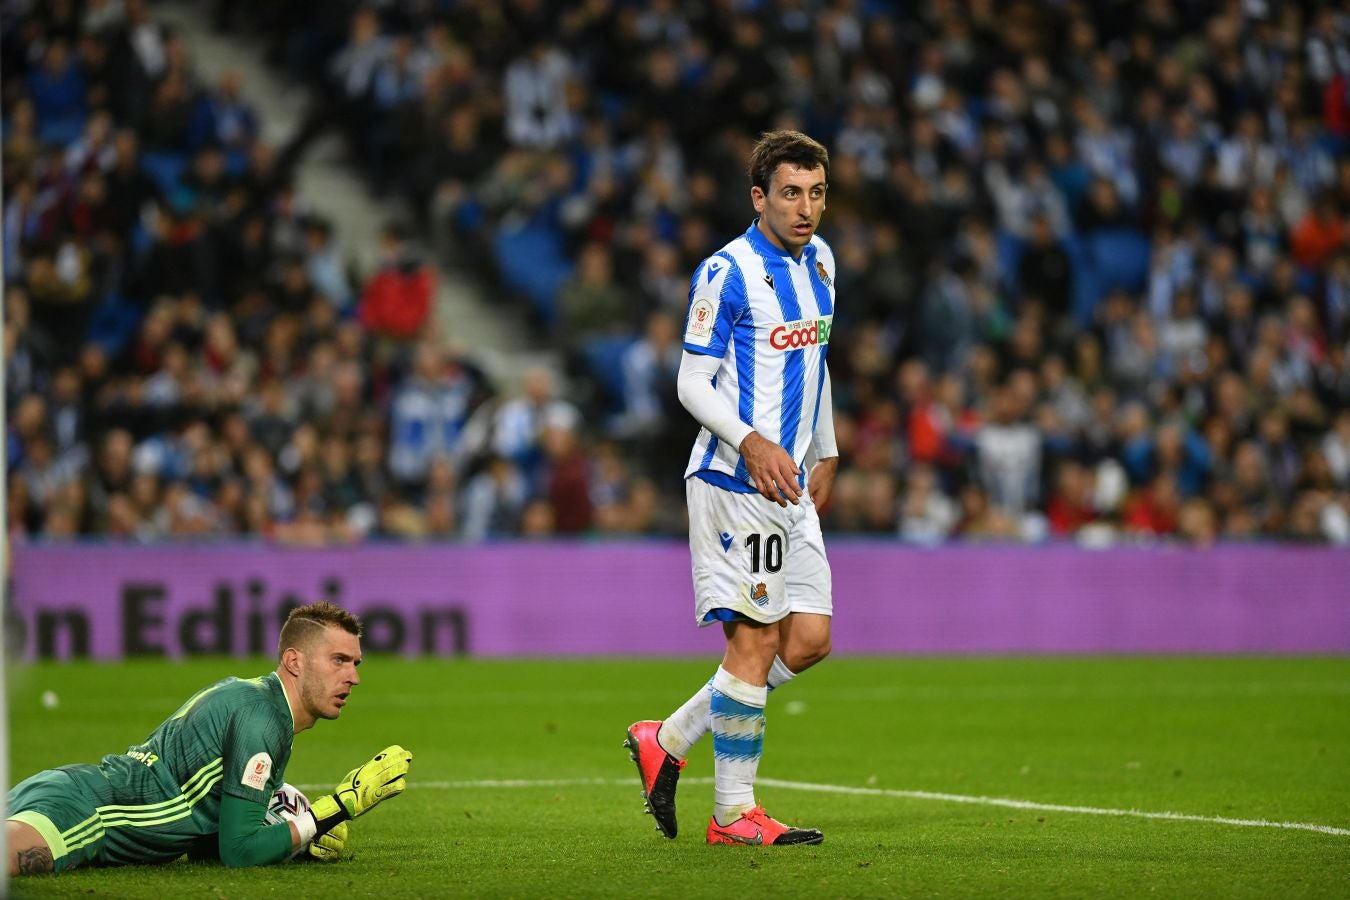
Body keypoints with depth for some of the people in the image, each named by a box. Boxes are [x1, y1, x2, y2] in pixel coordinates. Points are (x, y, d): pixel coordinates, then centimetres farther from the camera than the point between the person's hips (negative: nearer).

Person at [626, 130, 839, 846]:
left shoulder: (818, 260, 12)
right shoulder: (728, 273, -12)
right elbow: (693, 385, -12)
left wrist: (826, 453, 26)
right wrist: (751, 444, -26)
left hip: (790, 483, 8)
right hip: (733, 482, -8)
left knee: (808, 640, 5)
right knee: (754, 641, -7)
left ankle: (667, 741, 17)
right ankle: (733, 813, 2)